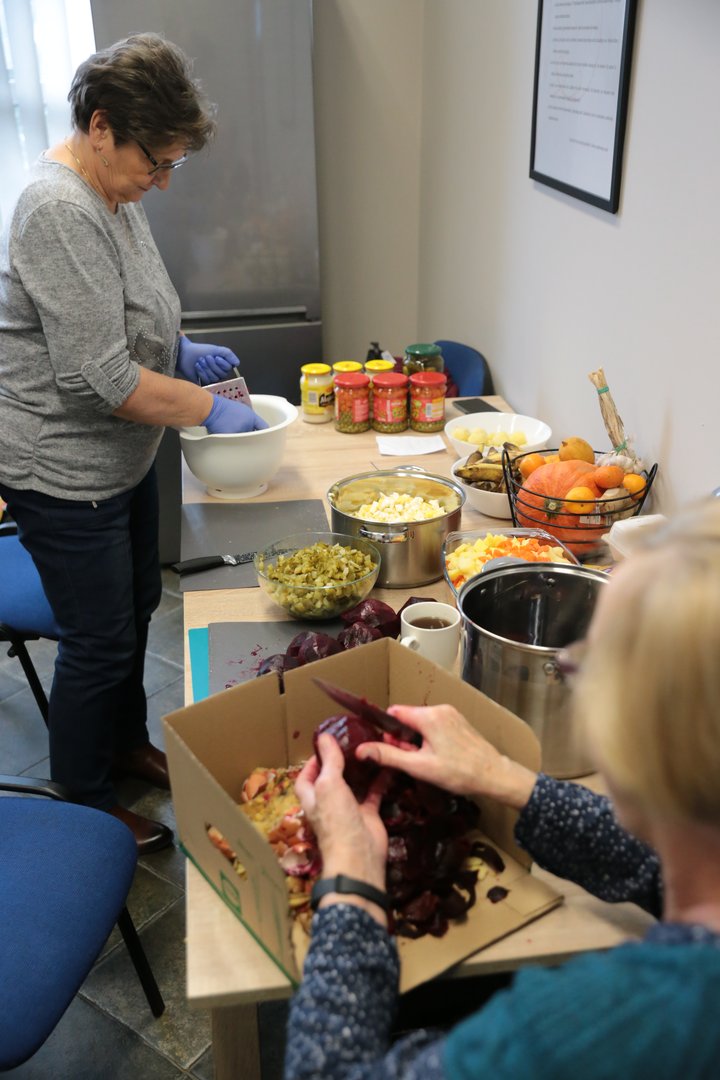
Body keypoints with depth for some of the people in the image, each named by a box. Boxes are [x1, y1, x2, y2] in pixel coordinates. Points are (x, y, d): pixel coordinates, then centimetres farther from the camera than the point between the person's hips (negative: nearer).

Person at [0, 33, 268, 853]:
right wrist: (210, 407, -19)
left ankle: (127, 745, 45)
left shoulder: (111, 193, 6)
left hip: (121, 459, 10)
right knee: (100, 641, 5)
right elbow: (103, 378, -29)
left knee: (137, 605, 22)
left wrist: (183, 353, 6)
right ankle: (85, 807, 28)